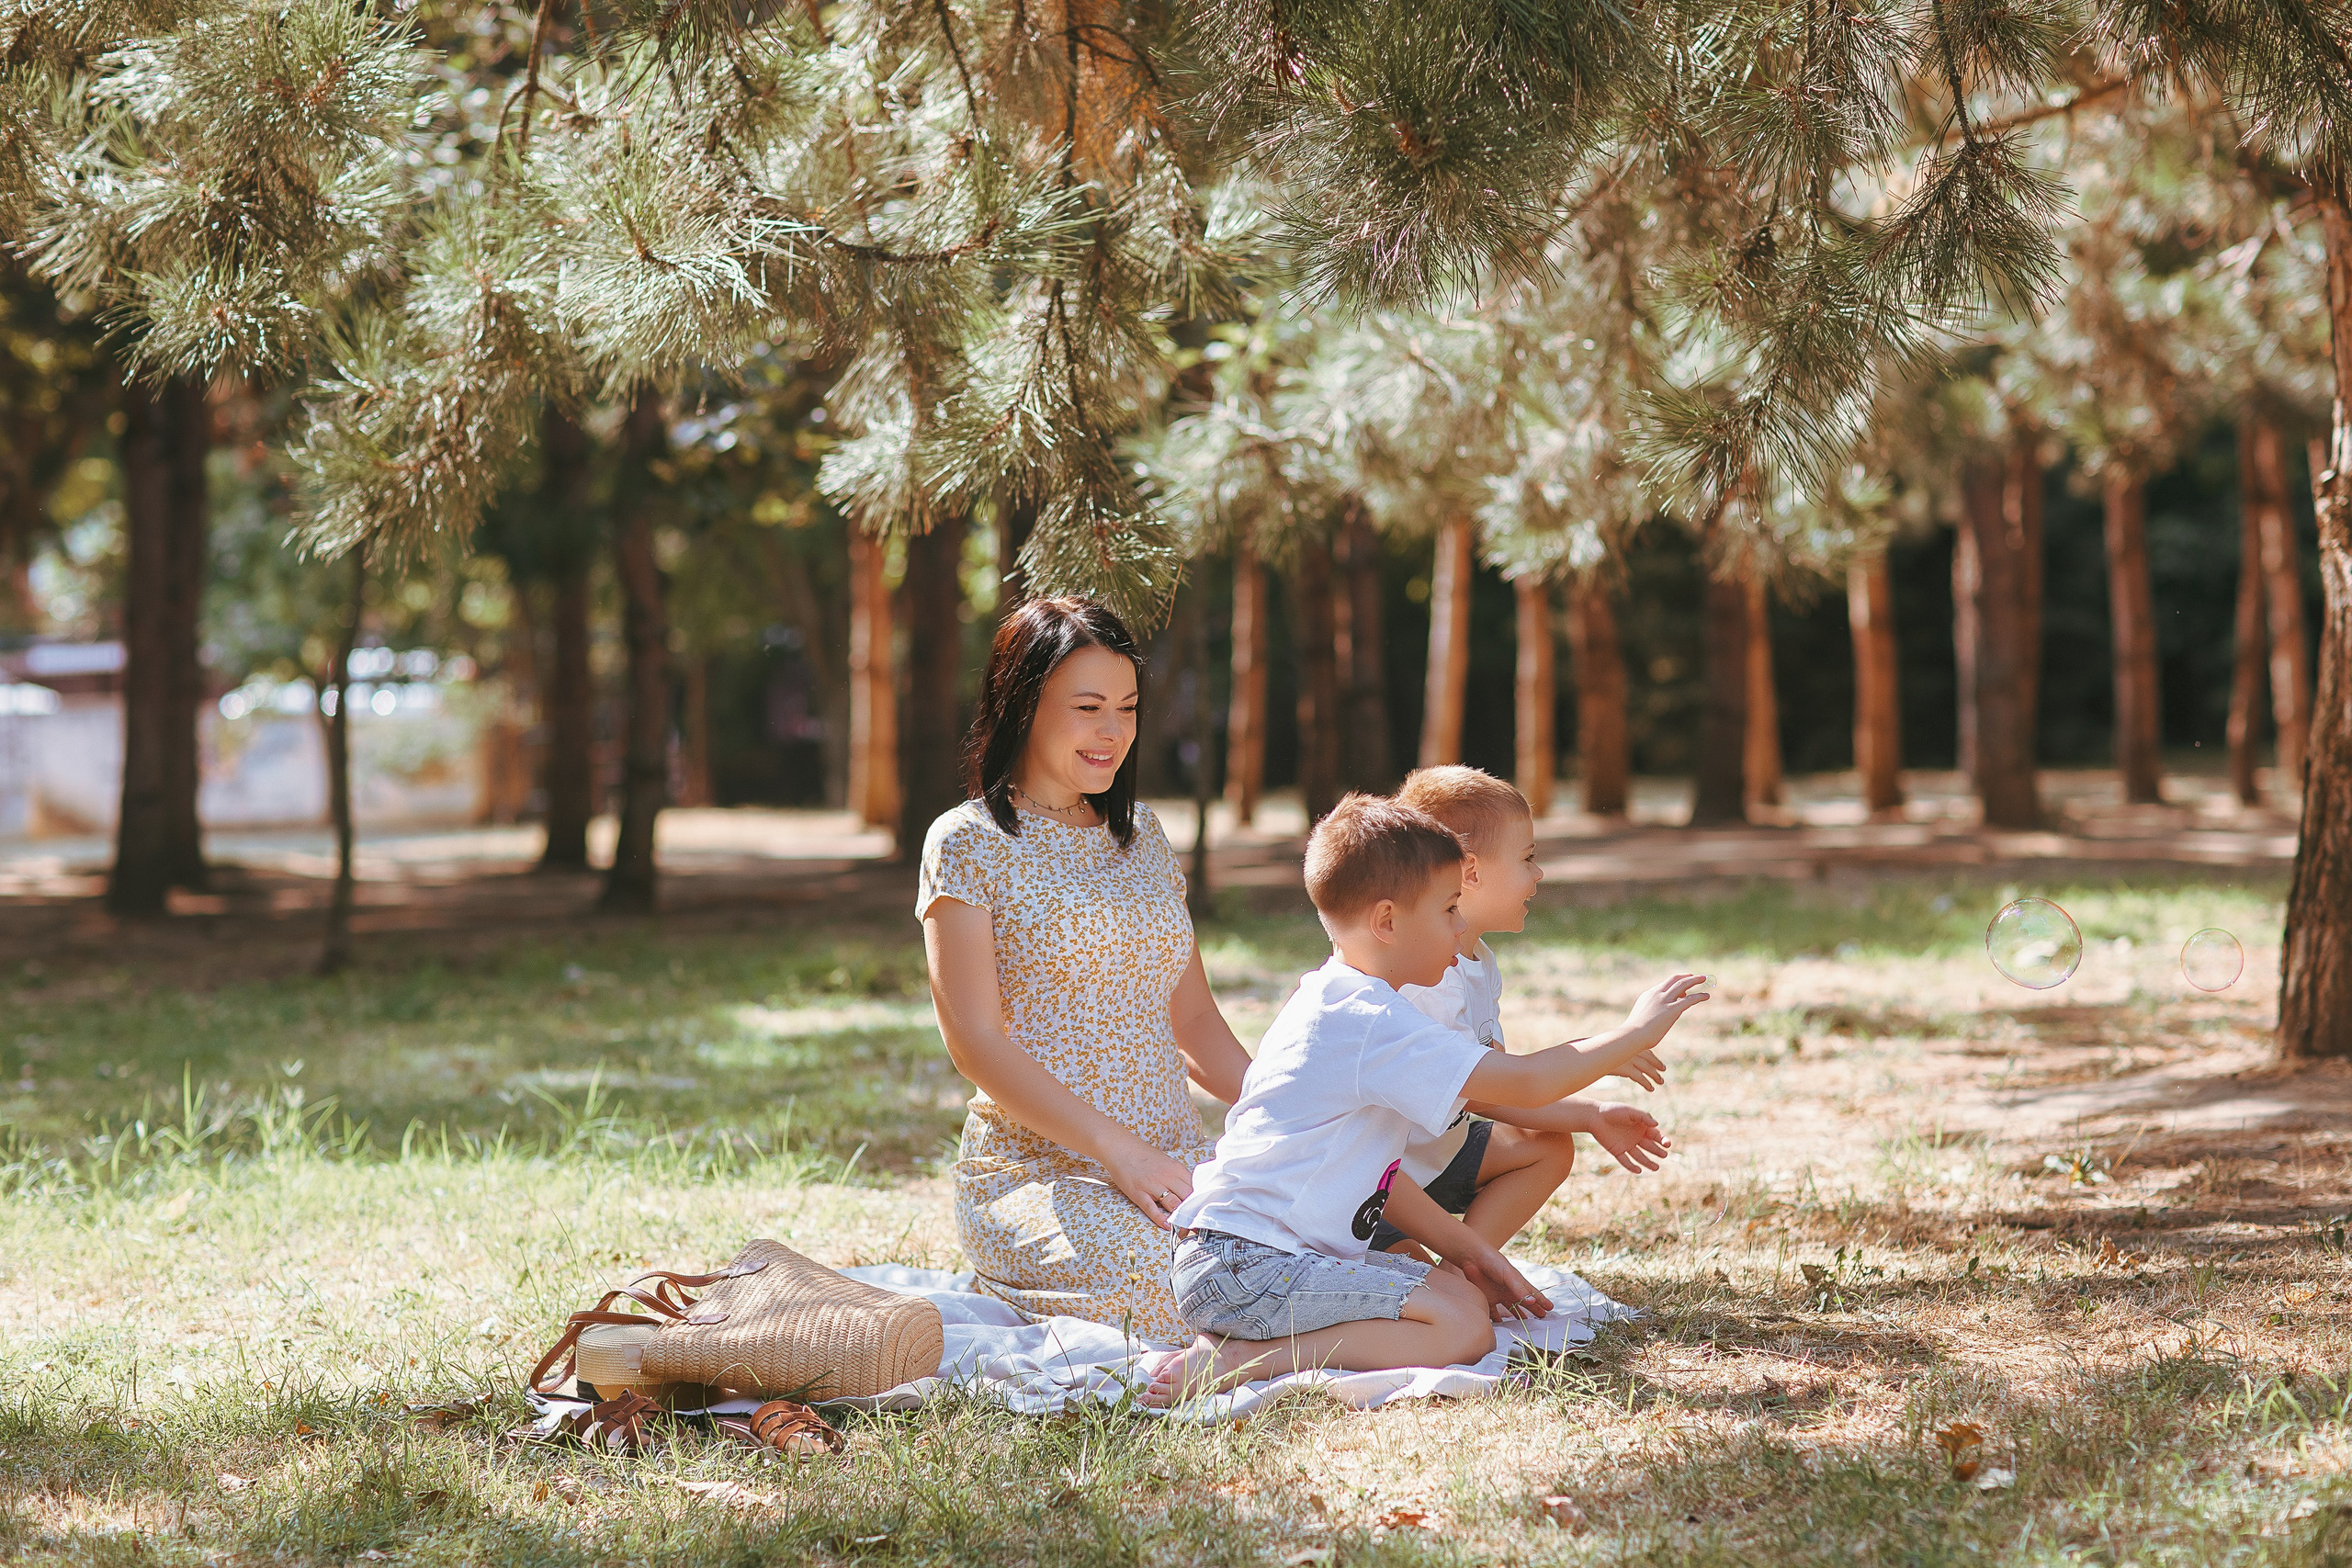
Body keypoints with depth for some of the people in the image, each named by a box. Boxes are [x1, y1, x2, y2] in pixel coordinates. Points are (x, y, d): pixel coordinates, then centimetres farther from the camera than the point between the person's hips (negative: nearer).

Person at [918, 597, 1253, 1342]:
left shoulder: (1142, 835, 19)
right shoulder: (968, 844, -1)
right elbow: (976, 1040, -10)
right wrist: (1118, 1151, -19)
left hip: (1178, 1162, 5)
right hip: (1035, 1169, -5)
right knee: (1163, 1297, -34)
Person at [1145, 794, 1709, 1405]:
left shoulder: (1334, 1006, 20)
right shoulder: (1375, 1024, -14)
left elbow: (1367, 1172, 24)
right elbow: (1524, 1084, -16)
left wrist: (1465, 1250, 20)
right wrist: (1636, 1033, -4)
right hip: (1244, 1267, -11)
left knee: (1464, 1292, 10)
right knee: (1462, 1327, -17)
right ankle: (1239, 1360, -19)